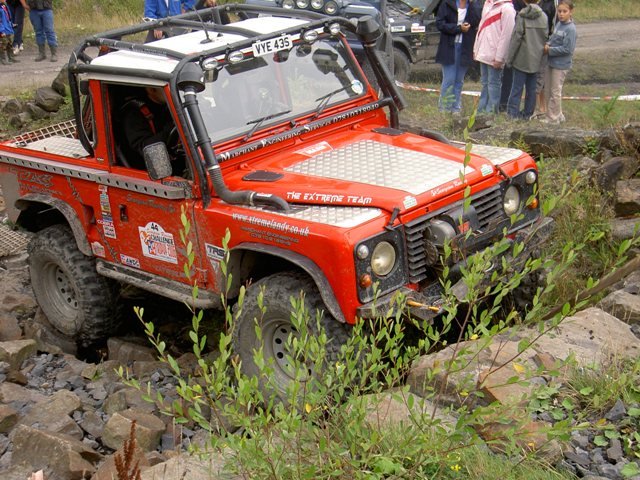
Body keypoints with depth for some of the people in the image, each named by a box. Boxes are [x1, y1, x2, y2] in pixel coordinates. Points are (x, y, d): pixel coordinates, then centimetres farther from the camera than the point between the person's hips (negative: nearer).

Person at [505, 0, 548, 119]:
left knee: (517, 87, 2)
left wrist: (510, 58, -5)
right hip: (536, 59, 4)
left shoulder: (522, 16, -11)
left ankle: (513, 113, 1)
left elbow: (516, 38, -10)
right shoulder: (543, 16, 2)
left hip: (522, 58, -4)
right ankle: (528, 113, 17)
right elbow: (545, 37, 7)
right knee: (532, 88, 11)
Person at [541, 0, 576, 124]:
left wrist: (550, 50, -18)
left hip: (561, 65, -8)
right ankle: (558, 114, 28)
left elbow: (568, 49, -20)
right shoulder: (558, 24, 6)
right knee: (548, 90, 15)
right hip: (551, 62, 8)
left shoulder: (571, 29, -16)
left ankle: (553, 118, 12)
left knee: (555, 92, 1)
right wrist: (548, 44, -3)